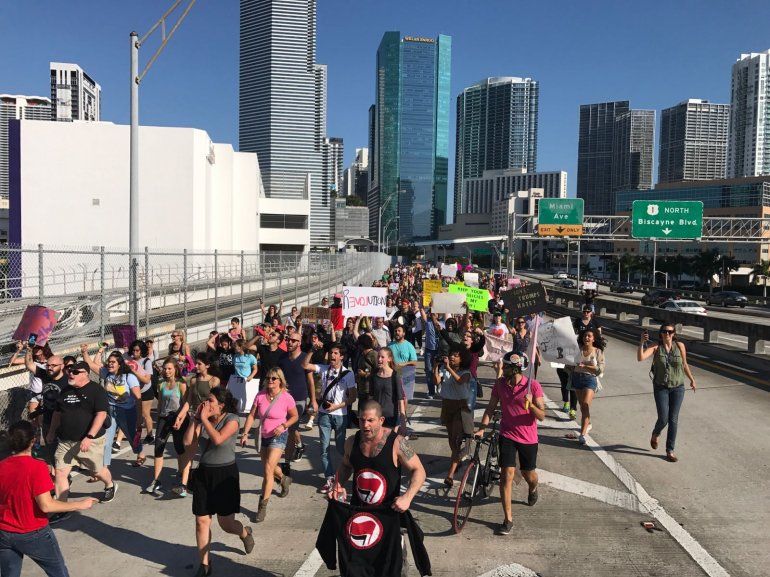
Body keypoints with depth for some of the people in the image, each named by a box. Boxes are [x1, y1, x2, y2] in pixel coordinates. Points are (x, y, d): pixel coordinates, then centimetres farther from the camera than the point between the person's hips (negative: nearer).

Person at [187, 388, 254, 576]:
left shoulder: (231, 420, -13)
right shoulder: (203, 420, 1)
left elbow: (218, 439, -30)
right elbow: (188, 441, -7)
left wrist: (205, 419, -23)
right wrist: (195, 419, -11)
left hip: (225, 474, -4)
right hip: (203, 473, 5)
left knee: (226, 523, 4)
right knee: (202, 521, 5)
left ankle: (245, 533, 38)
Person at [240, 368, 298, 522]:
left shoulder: (286, 398, -16)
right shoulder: (260, 395, -8)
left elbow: (295, 416, -4)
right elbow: (252, 415, -4)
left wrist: (283, 426, -19)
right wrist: (245, 433, -12)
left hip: (278, 437, -5)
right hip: (263, 436, 5)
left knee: (268, 469, -15)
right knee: (269, 467, 23)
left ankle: (263, 506, -6)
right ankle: (284, 479, 56)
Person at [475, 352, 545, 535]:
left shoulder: (533, 386, -14)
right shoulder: (500, 384, -5)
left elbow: (542, 416, -13)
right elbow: (490, 408, 2)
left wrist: (531, 405, -33)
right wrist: (481, 428, -10)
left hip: (528, 438, -1)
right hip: (507, 435, 1)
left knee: (528, 474, 16)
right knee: (507, 474, -9)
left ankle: (533, 489, 54)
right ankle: (508, 519, 1)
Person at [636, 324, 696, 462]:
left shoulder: (680, 346, -4)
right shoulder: (656, 347, -8)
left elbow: (684, 364, 11)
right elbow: (640, 358, -24)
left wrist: (692, 379, 21)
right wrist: (642, 342, -36)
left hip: (677, 388, 2)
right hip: (661, 388, -2)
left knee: (673, 420, 4)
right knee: (663, 419, -4)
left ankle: (670, 451, 15)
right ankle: (655, 434, 31)